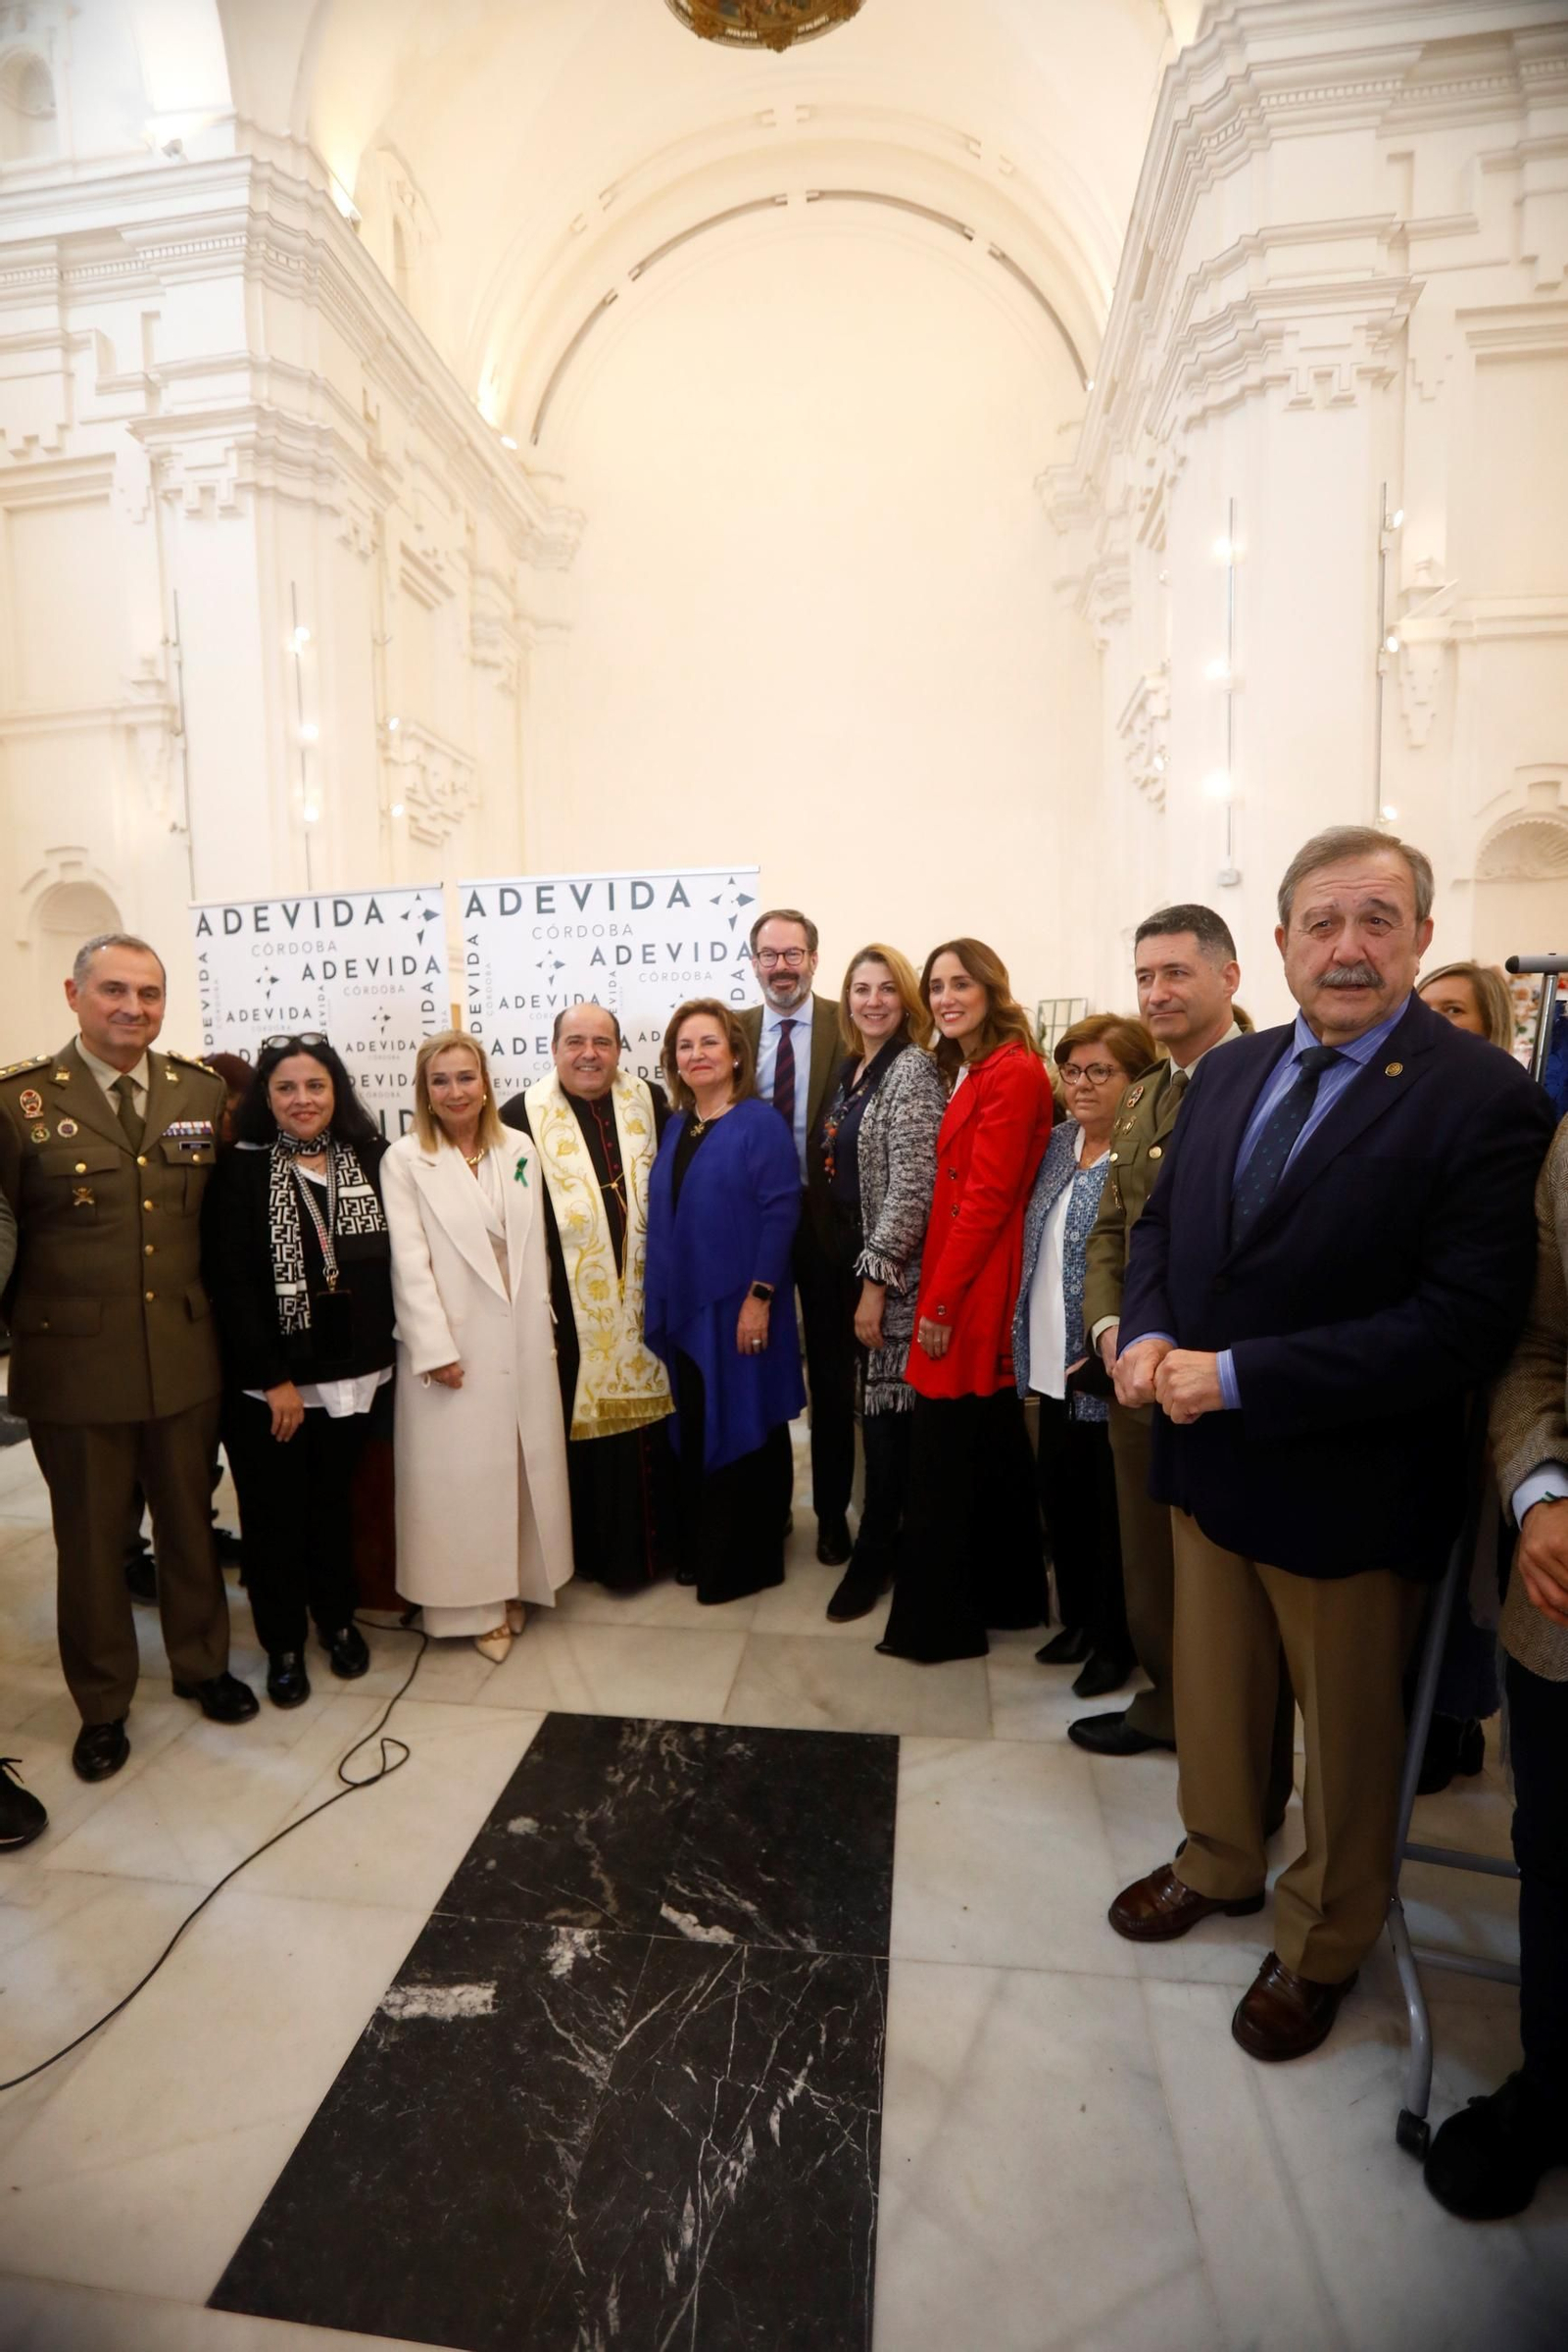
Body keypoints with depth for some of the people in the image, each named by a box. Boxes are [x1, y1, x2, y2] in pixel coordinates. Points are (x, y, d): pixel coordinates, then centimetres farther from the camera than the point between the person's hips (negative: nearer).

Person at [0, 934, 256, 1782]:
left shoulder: (205, 1091, 1)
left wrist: (210, 1306, 4)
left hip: (185, 1355, 3)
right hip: (74, 1363, -2)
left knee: (191, 1523, 18)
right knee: (91, 1541, 15)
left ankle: (200, 1663, 41)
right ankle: (102, 1704, 36)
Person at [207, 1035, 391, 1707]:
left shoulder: (371, 1159, 1)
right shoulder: (242, 1171, -8)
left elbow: (388, 1264, 5)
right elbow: (232, 1285, -11)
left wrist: (380, 1354, 1)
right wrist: (274, 1379, -13)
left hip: (350, 1373, 3)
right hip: (264, 1381, -2)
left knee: (334, 1500, 17)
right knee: (275, 1513, 10)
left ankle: (337, 1617, 37)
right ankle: (283, 1643, 29)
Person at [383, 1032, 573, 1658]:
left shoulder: (520, 1150, 5)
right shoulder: (404, 1159, -6)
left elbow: (535, 1246, 7)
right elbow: (409, 1262, -10)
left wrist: (544, 1322, 7)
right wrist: (435, 1349, -13)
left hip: (522, 1338, 4)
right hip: (452, 1341, -4)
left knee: (524, 1460, 13)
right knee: (457, 1472, 5)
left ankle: (514, 1583, 31)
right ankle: (472, 1602, 22)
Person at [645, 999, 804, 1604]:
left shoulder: (761, 1123, -10)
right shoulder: (676, 1127, 10)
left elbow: (780, 1214, -16)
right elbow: (663, 1218, 12)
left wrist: (759, 1298, -20)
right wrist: (661, 1301, 9)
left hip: (737, 1307, -6)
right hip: (683, 1306, 6)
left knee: (743, 1430, 6)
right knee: (695, 1431, 15)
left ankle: (747, 1559, 22)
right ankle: (700, 1549, 31)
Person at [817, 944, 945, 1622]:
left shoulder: (914, 1069, -12)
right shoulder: (850, 1067, 12)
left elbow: (911, 1186, -18)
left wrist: (876, 1281, -18)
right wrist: (851, 1274, 14)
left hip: (890, 1271, -7)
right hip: (848, 1261, 8)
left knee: (886, 1406, 1)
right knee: (871, 1402, 14)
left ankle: (873, 1553, 16)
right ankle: (887, 1535, 30)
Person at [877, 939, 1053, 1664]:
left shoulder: (1011, 1072, -15)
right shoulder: (968, 1071, 15)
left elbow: (987, 1198, -19)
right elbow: (955, 1193, 11)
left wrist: (940, 1300, -16)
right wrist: (939, 1291, 6)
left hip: (975, 1291, -10)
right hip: (963, 1284, 10)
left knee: (945, 1456, 0)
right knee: (990, 1447, 19)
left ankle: (935, 1621, 14)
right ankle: (1007, 1593, 35)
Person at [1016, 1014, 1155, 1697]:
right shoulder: (1056, 1144, 8)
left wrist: (1111, 1354, -19)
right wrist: (1025, 1338, 11)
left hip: (1105, 1370, -7)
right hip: (1051, 1365, 7)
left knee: (1111, 1508, 10)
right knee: (1060, 1496, 18)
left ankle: (1114, 1642, 30)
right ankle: (1077, 1619, 38)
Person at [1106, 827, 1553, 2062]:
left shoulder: (1484, 1097, -17)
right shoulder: (1230, 1070, 3)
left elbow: (1466, 1323, -24)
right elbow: (1162, 1220, 10)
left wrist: (1238, 1377, -25)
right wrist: (1148, 1335, -10)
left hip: (1348, 1487, -5)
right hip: (1207, 1459, 6)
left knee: (1347, 1731, 19)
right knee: (1212, 1693, 25)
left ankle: (1324, 1944, 45)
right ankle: (1219, 1864, 52)